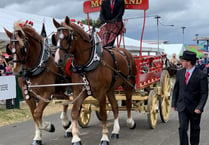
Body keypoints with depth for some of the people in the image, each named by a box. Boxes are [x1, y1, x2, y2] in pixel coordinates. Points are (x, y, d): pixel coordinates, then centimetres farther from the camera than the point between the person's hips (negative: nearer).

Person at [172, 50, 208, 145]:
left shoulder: (201, 75, -11)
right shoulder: (180, 73, 4)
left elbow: (204, 93, -11)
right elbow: (176, 89, 11)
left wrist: (199, 107, -19)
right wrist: (174, 103, 8)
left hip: (194, 108, -2)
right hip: (182, 107, 3)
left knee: (195, 130, 13)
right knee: (182, 128, -5)